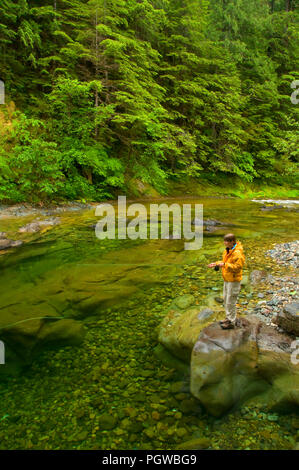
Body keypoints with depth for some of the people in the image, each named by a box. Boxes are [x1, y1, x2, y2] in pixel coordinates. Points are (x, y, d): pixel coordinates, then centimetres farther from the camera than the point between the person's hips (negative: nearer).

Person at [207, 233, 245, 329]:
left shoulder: (237, 253, -23)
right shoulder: (227, 250, 7)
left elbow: (237, 267, -25)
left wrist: (225, 265, -29)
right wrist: (216, 264, 4)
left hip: (233, 281, -10)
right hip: (227, 279, 10)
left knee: (231, 302, 0)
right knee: (226, 299, 19)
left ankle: (231, 322, 13)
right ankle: (229, 318, 34)